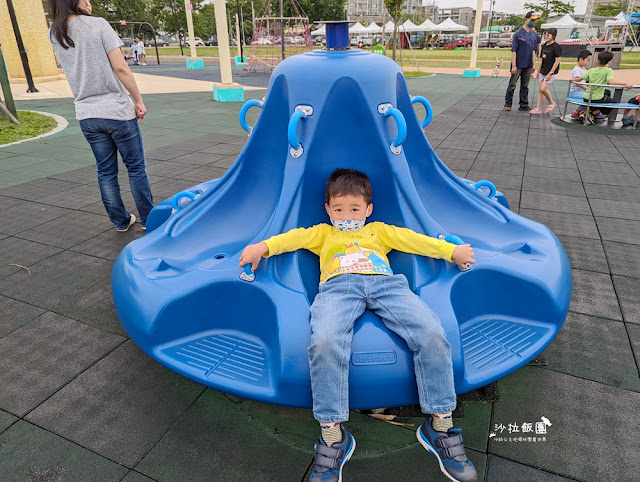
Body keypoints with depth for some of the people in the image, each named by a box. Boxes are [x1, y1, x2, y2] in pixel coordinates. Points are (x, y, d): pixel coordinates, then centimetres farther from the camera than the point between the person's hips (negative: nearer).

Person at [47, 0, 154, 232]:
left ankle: (121, 221, 22)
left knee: (106, 171, 13)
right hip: (117, 111, -5)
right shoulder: (98, 24, -9)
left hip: (87, 115, 5)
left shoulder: (54, 34, 7)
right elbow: (120, 68, -14)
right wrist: (139, 101, -5)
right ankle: (148, 219, 14)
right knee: (136, 167, 6)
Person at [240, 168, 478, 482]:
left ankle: (439, 424, -13)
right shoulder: (323, 233, 35)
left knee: (432, 333, -26)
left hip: (386, 283, 2)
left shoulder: (379, 231, 37)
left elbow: (411, 239, 26)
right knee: (324, 342, -35)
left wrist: (452, 251, 16)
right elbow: (295, 238, 18)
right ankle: (332, 435, -24)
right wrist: (262, 247, 1)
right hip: (338, 286, -1)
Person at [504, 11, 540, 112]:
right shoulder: (518, 33, -7)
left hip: (528, 65, 6)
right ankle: (508, 104, 10)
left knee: (525, 86, 9)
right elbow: (513, 50, -10)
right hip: (518, 65, -6)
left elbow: (533, 51, 15)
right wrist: (513, 66, -15)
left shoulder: (533, 35, 11)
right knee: (512, 84, 0)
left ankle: (524, 105, 15)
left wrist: (533, 64, 8)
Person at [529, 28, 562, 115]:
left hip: (551, 72, -7)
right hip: (542, 71, 7)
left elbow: (557, 60, -15)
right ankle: (538, 109, 10)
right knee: (540, 90, 6)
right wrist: (538, 71, 18)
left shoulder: (556, 46, -12)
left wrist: (550, 73, -19)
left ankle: (551, 103, 9)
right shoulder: (544, 46, 10)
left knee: (543, 89, -14)